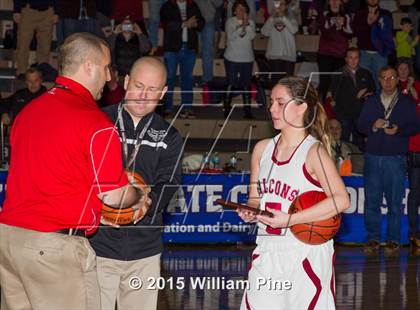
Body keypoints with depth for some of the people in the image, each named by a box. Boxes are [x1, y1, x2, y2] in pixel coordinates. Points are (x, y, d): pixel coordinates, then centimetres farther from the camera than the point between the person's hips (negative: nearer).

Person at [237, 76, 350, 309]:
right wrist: (250, 212, -6)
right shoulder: (262, 149, 8)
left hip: (306, 253, -5)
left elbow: (341, 200, -21)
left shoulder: (313, 152, -10)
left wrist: (290, 219, -22)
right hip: (267, 251, 5)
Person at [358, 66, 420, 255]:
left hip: (396, 159, -2)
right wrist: (373, 126, -10)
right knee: (371, 200, 0)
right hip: (372, 156, 2)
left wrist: (399, 130, -15)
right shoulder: (371, 102, 14)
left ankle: (393, 241, 6)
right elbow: (361, 125, 10)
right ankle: (373, 239, 7)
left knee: (395, 202, -1)